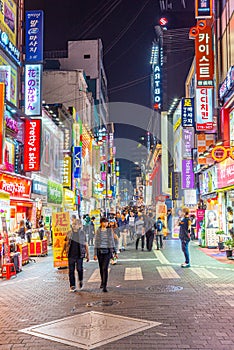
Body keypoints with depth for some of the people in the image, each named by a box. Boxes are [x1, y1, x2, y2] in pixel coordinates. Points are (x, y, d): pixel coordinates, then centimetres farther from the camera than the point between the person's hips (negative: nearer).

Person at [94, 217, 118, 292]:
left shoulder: (109, 231, 4)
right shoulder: (98, 231, -1)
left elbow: (112, 242, 10)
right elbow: (96, 243, -1)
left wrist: (115, 252, 9)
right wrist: (95, 254, -6)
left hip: (108, 251, 0)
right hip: (100, 251, 1)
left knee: (105, 268, -12)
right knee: (101, 268, 14)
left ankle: (104, 286, -13)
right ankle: (102, 282, 39)